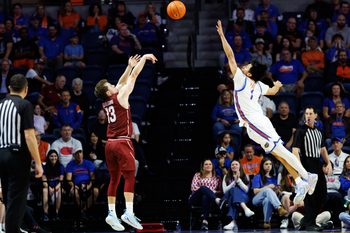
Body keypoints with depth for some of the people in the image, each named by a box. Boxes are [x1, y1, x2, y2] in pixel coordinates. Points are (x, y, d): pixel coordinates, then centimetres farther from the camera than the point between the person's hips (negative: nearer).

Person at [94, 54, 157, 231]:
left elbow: (121, 83, 26)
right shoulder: (120, 97, -7)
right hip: (122, 142, -7)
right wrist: (144, 58, 8)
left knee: (114, 179, 11)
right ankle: (129, 212, -22)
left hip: (110, 143, 7)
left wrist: (129, 66, 29)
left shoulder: (106, 102, 11)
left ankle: (111, 213, 9)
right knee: (129, 176, -10)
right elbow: (134, 76, -2)